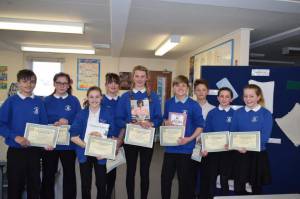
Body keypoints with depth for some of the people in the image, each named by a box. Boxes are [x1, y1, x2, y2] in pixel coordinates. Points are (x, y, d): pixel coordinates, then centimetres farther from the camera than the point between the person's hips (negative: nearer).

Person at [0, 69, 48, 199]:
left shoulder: (39, 102, 1)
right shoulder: (11, 101, -6)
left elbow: (44, 125, 6)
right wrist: (16, 137, -20)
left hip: (34, 150, 3)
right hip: (16, 150, -2)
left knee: (34, 183, 15)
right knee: (15, 185, 10)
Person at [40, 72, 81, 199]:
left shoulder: (74, 101, 1)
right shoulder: (47, 101, 3)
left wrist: (68, 123, -18)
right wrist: (54, 125, -17)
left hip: (68, 144, 0)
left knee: (69, 174, 11)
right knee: (48, 175, 11)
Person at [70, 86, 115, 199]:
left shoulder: (107, 114, -3)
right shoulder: (81, 114, -1)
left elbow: (111, 135, -3)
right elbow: (74, 137, -8)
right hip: (84, 154, 1)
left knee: (101, 184, 10)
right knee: (85, 185, 14)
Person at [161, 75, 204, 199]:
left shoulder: (194, 105, -8)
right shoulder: (168, 103, 3)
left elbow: (200, 126, -7)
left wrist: (190, 139, -19)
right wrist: (166, 122, -6)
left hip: (186, 147, -3)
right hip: (170, 146, 3)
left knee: (184, 178, 11)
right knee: (165, 177, 12)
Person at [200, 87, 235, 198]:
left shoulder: (234, 114, -1)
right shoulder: (212, 113, 1)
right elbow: (206, 132, -1)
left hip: (227, 151, 0)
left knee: (224, 179, 12)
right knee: (210, 179, 9)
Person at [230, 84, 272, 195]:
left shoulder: (266, 114, -4)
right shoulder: (238, 112, 4)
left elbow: (265, 137, -12)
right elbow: (232, 132, 2)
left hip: (258, 154, -1)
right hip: (239, 154, 2)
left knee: (257, 187, 14)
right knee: (238, 187, 6)